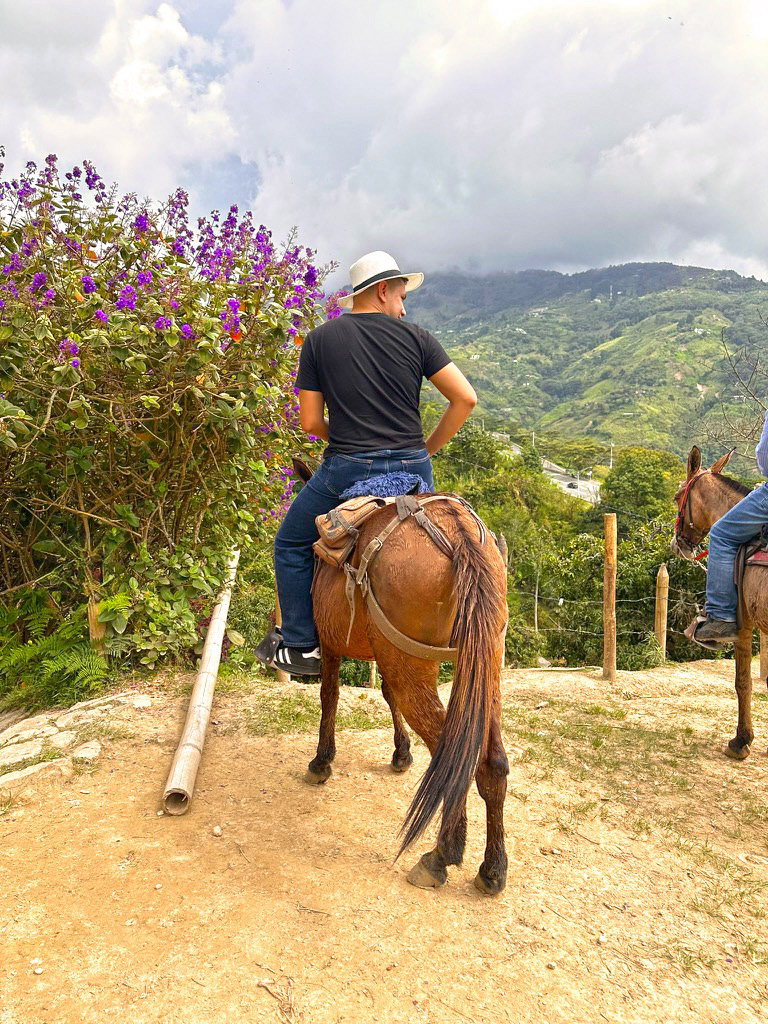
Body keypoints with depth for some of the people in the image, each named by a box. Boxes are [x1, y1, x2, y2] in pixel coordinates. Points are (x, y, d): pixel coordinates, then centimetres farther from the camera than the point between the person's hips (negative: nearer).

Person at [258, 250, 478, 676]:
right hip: (413, 469, 2)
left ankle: (301, 646, 20)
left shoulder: (318, 340, 3)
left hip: (346, 470, -1)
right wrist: (427, 449, 8)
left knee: (291, 544, 20)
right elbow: (465, 398, -1)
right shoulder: (416, 337, 4)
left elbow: (310, 421, 0)